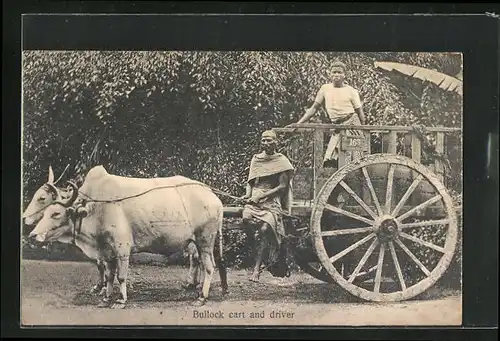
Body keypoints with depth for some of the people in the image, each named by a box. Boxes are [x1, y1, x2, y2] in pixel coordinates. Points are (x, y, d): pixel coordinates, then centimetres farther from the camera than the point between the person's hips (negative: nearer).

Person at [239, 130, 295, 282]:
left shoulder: (281, 160, 5)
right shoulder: (256, 159, 18)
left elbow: (282, 186, -2)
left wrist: (262, 195, -10)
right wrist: (248, 194, 1)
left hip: (272, 201, -4)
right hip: (254, 199, 4)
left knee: (265, 229, -25)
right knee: (247, 219, -24)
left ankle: (256, 269, -23)